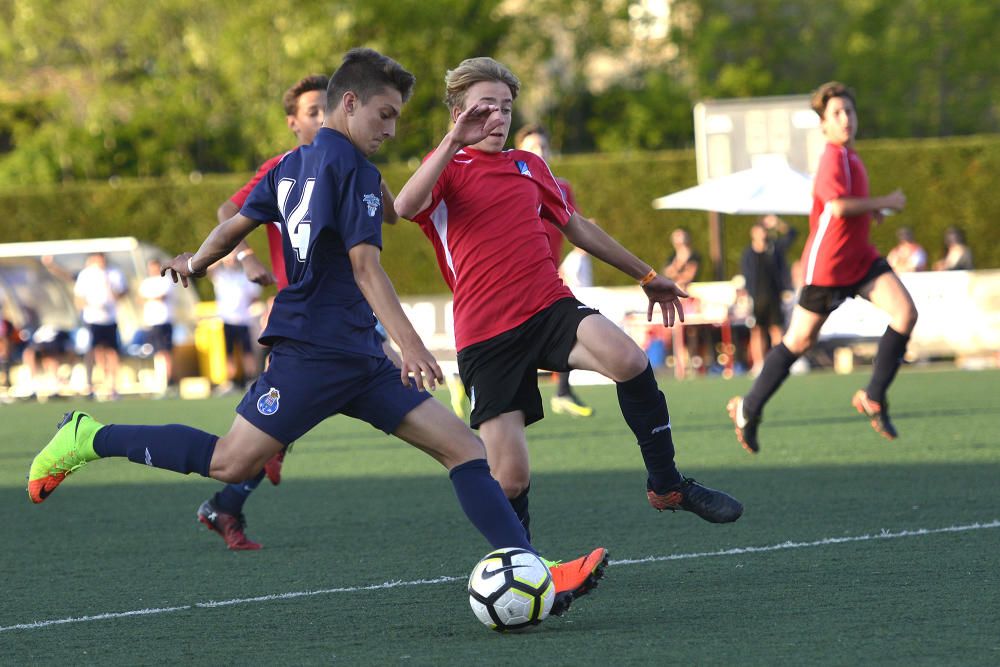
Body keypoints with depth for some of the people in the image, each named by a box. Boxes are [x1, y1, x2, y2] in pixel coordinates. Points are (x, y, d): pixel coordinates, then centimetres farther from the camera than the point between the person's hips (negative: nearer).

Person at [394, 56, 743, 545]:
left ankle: (665, 484, -14)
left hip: (552, 310, 3)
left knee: (628, 360, -29)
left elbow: (577, 227, 32)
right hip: (484, 336, -3)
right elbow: (406, 207, -21)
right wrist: (454, 141, -29)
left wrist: (646, 275, 37)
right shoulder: (447, 168, 2)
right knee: (510, 480, -9)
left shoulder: (530, 166, 19)